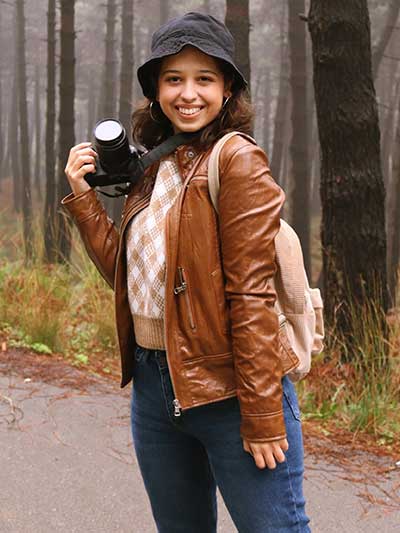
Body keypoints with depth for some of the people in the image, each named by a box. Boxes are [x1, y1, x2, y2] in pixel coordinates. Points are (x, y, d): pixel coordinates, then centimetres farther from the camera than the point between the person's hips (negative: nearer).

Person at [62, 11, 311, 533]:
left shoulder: (237, 161, -12)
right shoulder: (153, 169, 11)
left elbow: (251, 293, -17)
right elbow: (124, 273, 11)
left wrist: (262, 415, -18)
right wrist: (83, 197, 5)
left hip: (227, 389, -7)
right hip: (154, 385, 8)